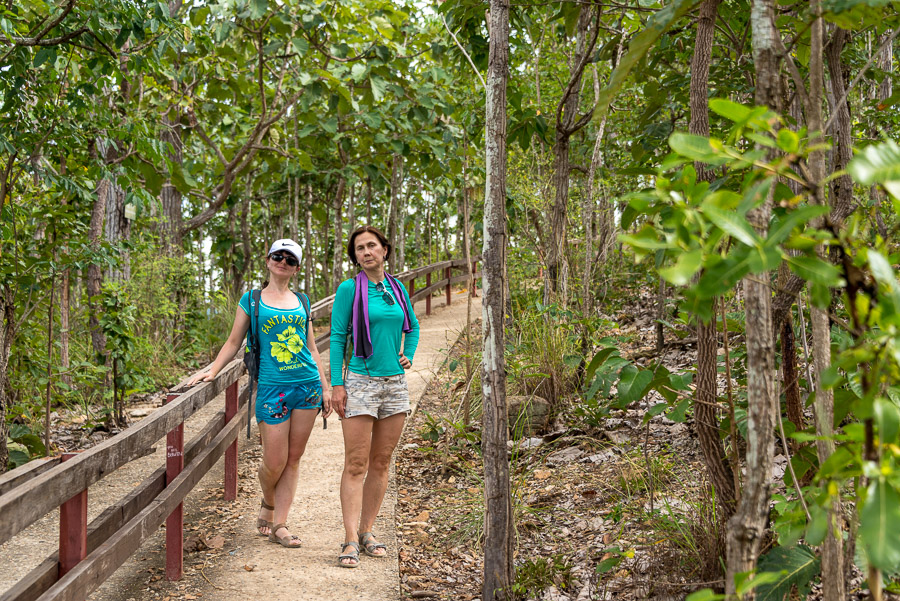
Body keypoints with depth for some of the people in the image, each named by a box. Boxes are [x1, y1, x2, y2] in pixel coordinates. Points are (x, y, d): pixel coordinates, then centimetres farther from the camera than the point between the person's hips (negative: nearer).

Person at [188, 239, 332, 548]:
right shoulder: (252, 300, 6)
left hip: (307, 385, 3)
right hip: (272, 387, -3)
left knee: (293, 458, 3)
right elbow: (234, 342, 7)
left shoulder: (301, 302, 13)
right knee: (275, 461, -4)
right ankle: (268, 503, 28)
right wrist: (211, 371, -6)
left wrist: (325, 387, 11)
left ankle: (279, 524, 11)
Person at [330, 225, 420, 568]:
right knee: (356, 464, -6)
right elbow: (337, 337, -4)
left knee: (381, 463, 8)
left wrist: (408, 355, 7)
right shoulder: (349, 289, -4)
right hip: (361, 382, -5)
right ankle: (351, 541, -6)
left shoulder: (397, 288, 9)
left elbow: (412, 327, 24)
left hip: (395, 383, 5)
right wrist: (337, 384, -10)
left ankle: (367, 531, 16)